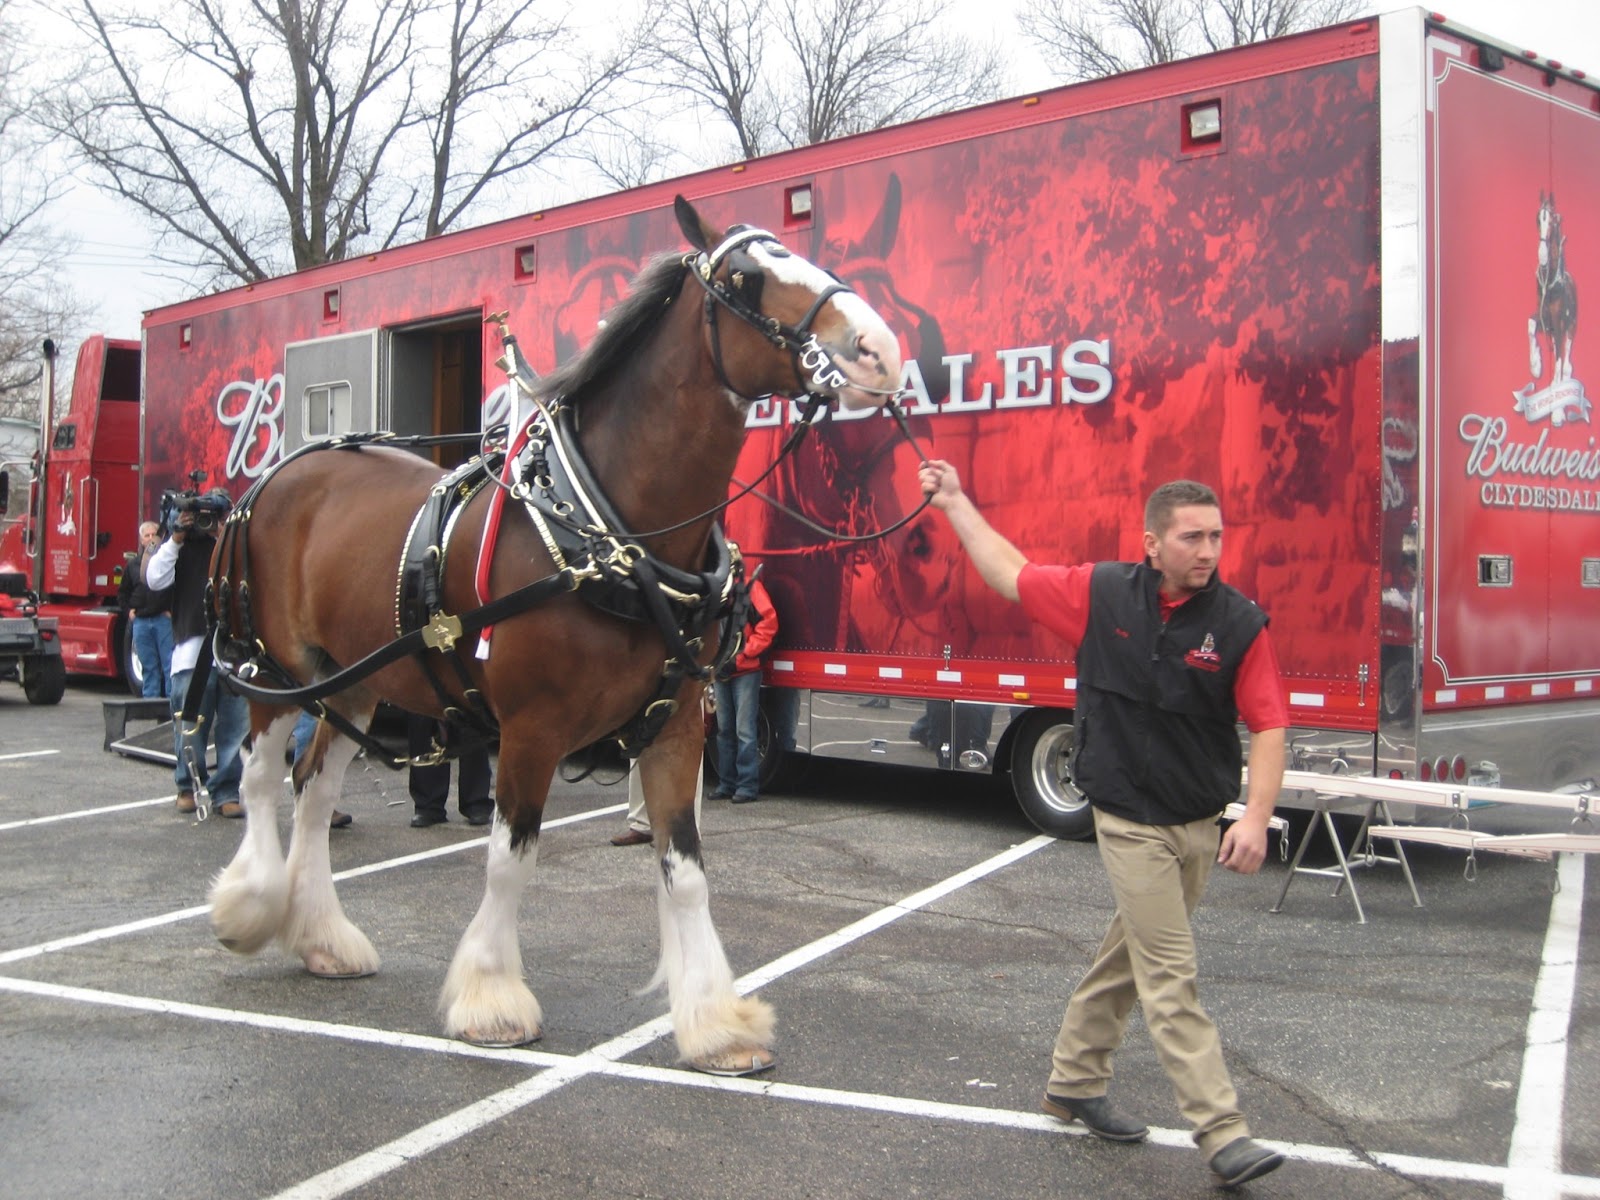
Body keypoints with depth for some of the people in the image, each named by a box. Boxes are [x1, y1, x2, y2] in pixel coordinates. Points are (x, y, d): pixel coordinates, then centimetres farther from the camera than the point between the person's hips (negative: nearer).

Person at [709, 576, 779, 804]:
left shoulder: (749, 586, -8)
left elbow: (768, 623, -13)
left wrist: (741, 656, -12)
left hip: (745, 671, -6)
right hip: (719, 672, 6)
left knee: (744, 730, -5)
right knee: (724, 729, 10)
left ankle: (748, 785, 1)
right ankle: (726, 784, 18)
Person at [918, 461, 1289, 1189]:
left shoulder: (1239, 625, -9)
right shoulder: (1101, 594, -8)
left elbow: (1268, 726, -10)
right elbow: (1011, 575, 6)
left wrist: (1256, 817, -22)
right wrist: (955, 504, 12)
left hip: (1202, 826, 3)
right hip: (1132, 823, -3)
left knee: (1129, 958, 17)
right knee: (1171, 978, -5)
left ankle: (1073, 1083, 35)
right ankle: (1222, 1135, -3)